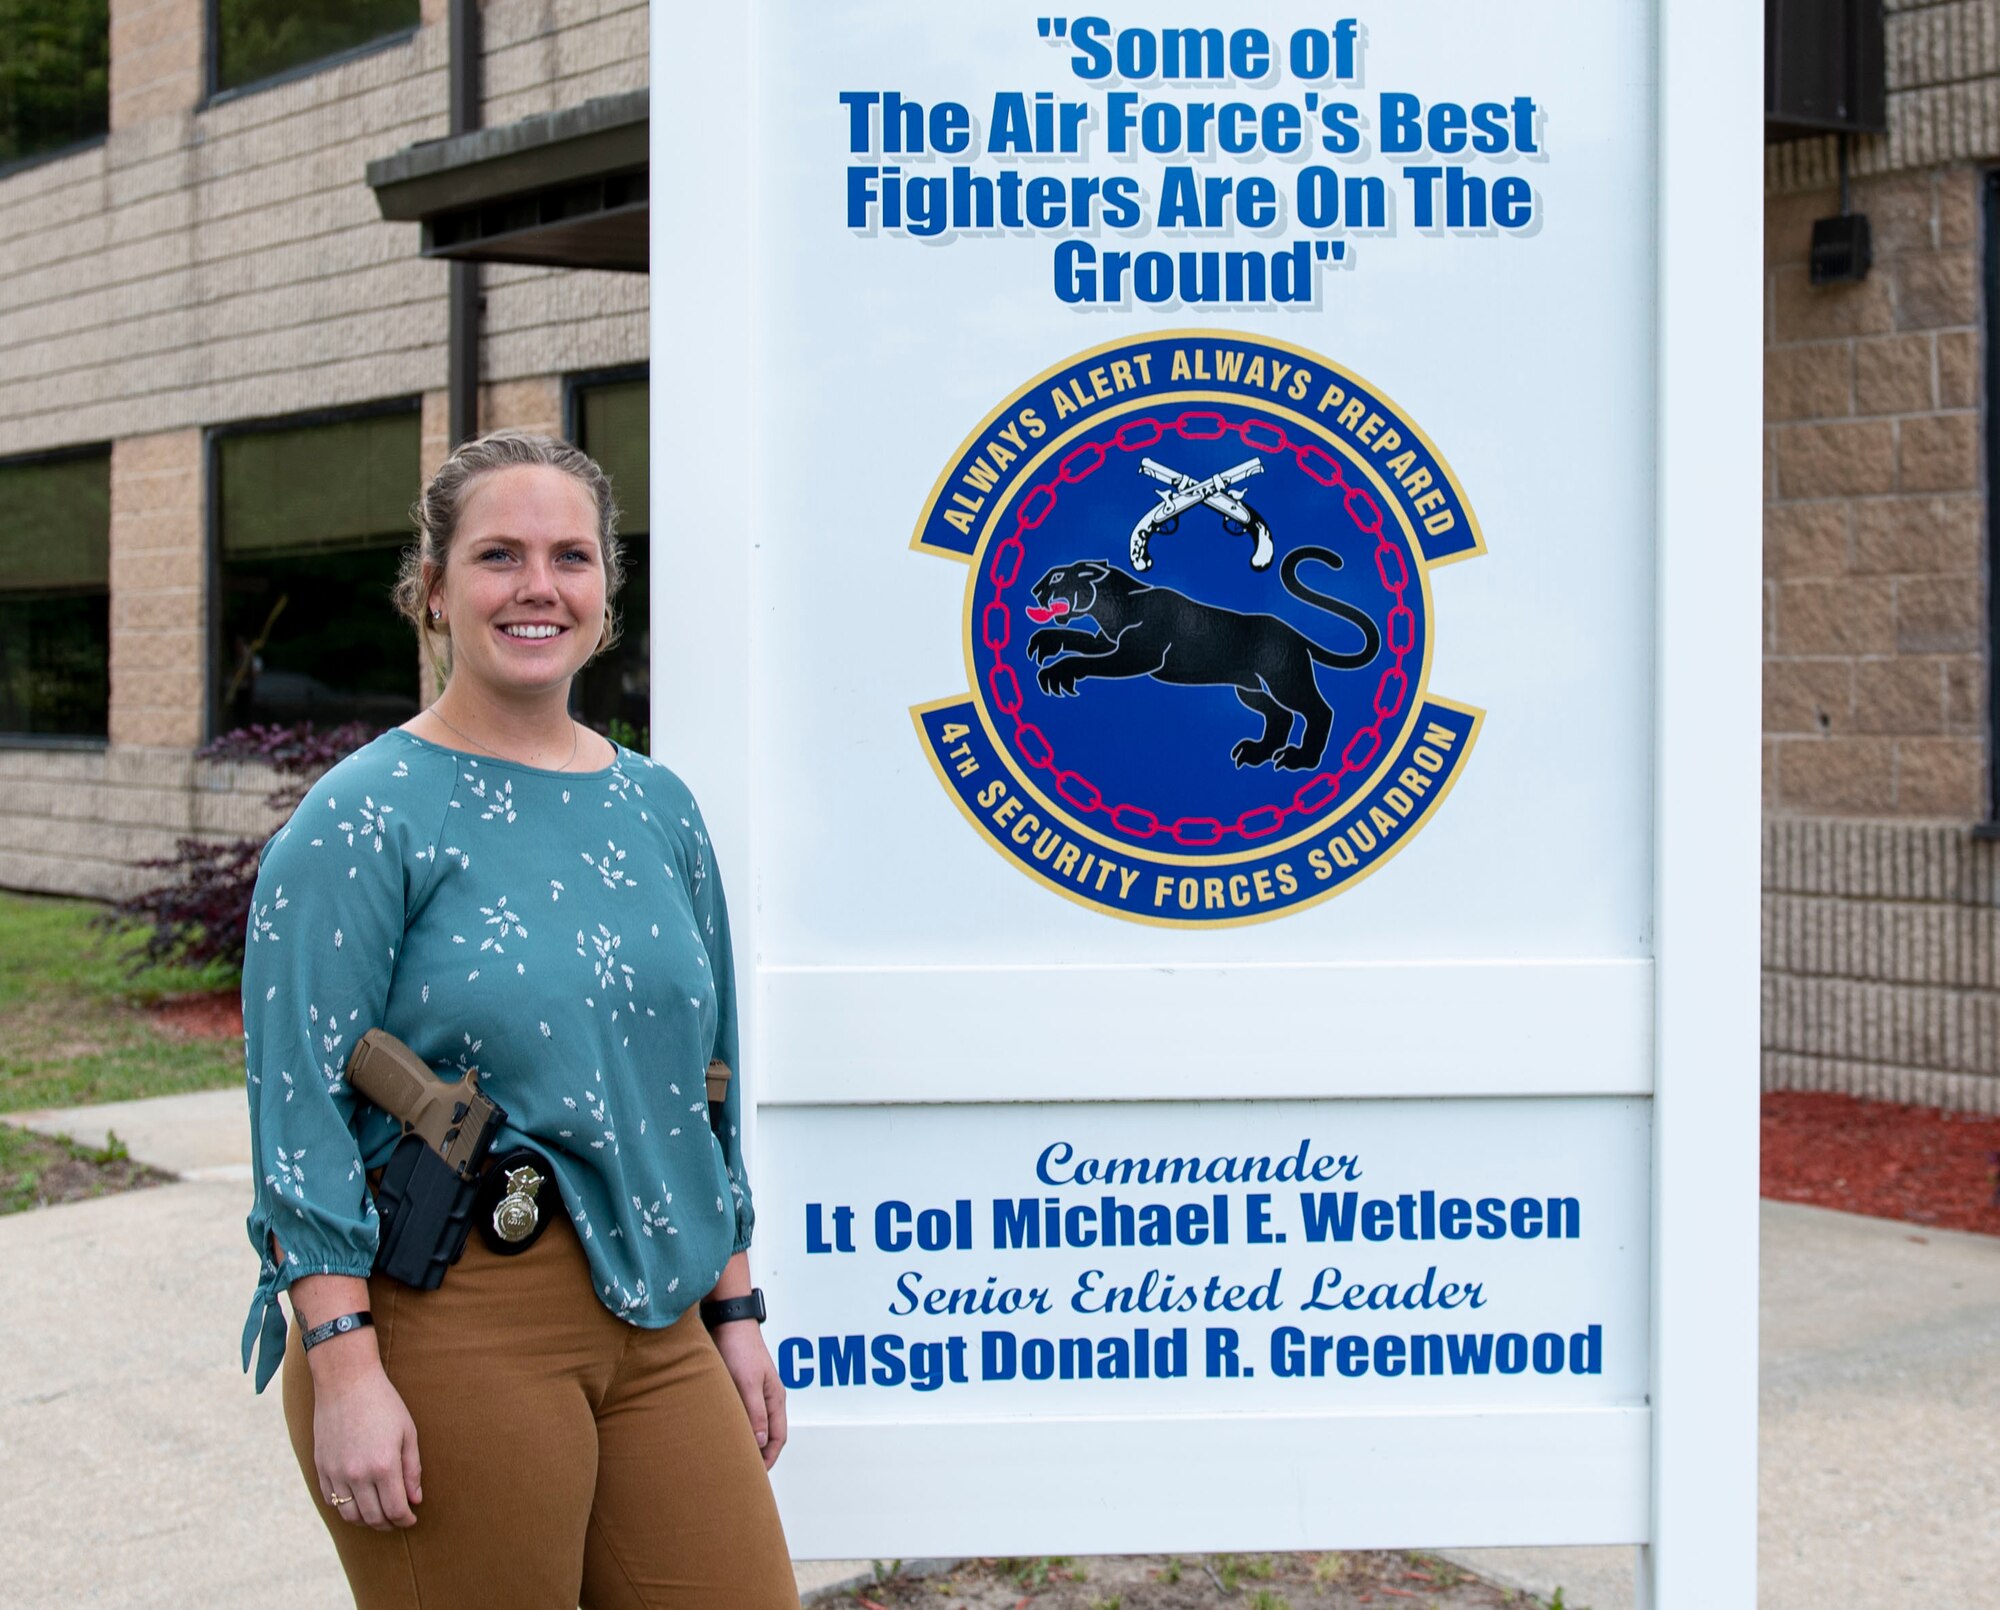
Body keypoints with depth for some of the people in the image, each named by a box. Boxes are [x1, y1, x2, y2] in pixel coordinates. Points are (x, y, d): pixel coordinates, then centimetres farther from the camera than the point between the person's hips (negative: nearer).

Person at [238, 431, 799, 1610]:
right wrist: (344, 1368, -18)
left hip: (651, 1320, 6)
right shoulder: (365, 819, -6)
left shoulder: (658, 809, 11)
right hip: (444, 1324, -5)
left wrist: (735, 1312, 15)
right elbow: (301, 1108, -11)